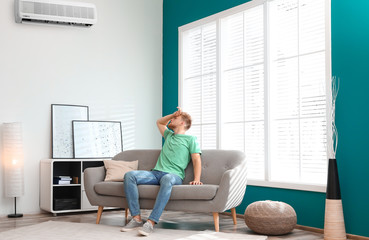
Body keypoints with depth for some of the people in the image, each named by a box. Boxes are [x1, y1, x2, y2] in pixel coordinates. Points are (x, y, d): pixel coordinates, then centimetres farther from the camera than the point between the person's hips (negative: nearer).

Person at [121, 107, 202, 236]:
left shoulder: (191, 139, 13)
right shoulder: (169, 135, 32)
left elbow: (197, 160, 2)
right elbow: (159, 122, 49)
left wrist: (196, 179, -15)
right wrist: (173, 114, 32)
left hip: (174, 175, -6)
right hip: (155, 172, 6)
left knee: (167, 179, -44)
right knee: (129, 175, -21)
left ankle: (151, 222, -47)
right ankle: (136, 218, -27)